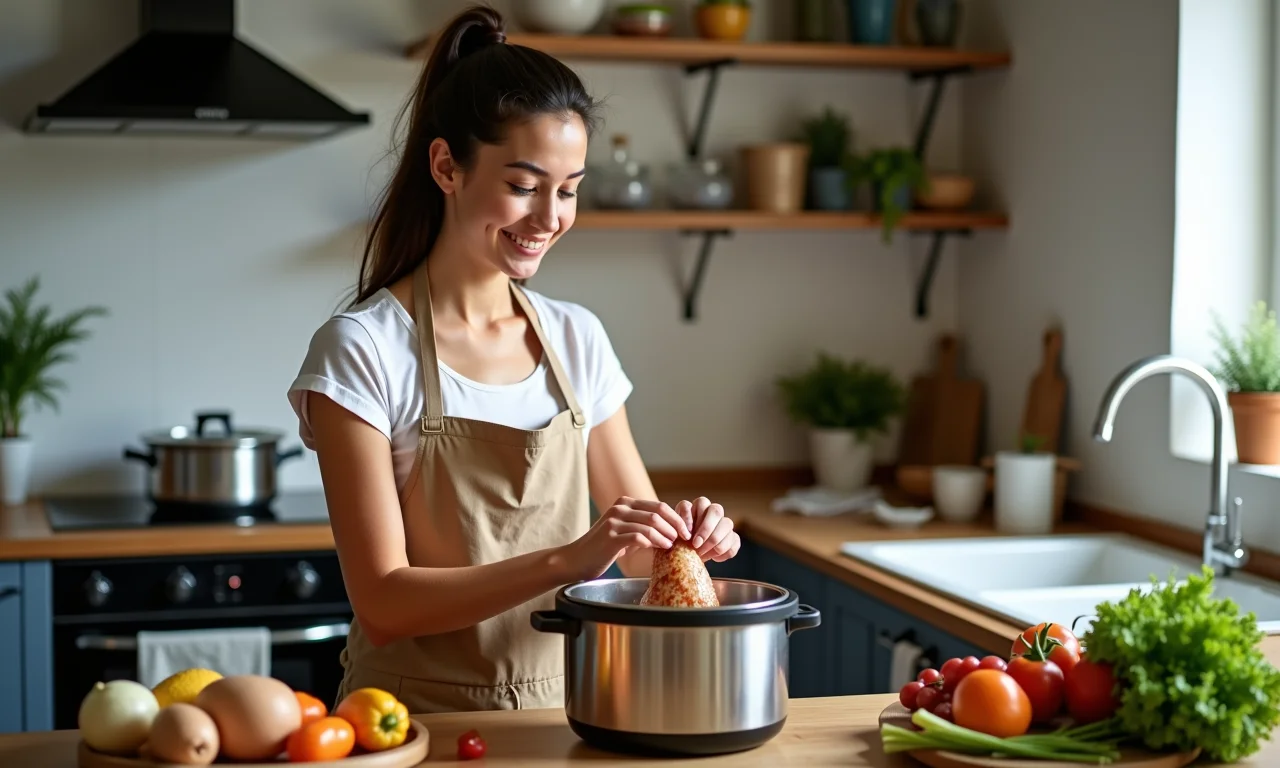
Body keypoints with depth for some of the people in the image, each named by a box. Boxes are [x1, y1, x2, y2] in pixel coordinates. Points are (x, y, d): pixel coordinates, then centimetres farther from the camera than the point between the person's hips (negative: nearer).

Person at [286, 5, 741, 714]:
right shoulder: (361, 349, -9)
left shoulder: (577, 339, 6)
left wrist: (685, 536, -10)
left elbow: (638, 553, 12)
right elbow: (382, 604, -14)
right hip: (417, 718, -6)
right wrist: (567, 559, -24)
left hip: (561, 711, 6)